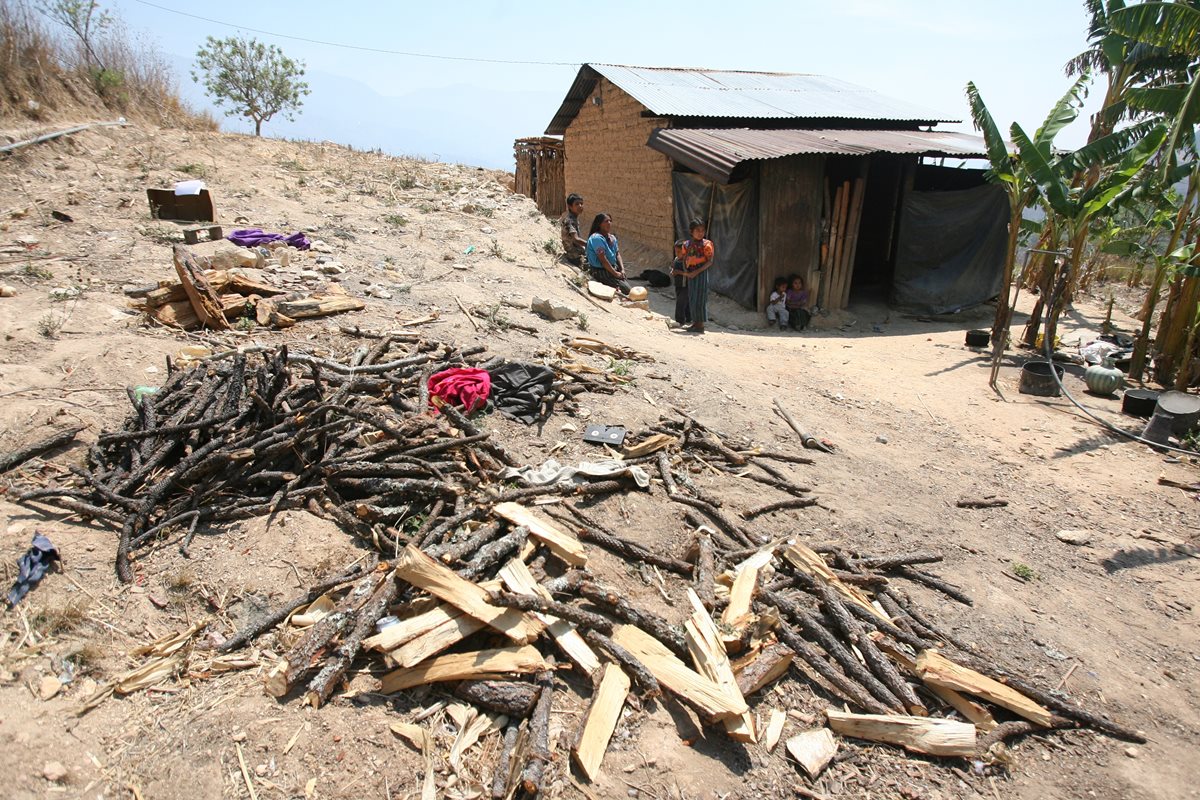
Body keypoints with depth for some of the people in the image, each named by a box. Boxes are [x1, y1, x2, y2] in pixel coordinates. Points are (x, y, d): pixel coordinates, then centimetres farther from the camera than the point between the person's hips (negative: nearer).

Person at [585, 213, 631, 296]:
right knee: (626, 289, -17)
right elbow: (602, 259, -21)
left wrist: (622, 270, -5)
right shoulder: (597, 238, -17)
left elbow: (617, 254, 11)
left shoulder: (612, 237, 10)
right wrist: (615, 273, -19)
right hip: (600, 271, -9)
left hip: (613, 268, 9)